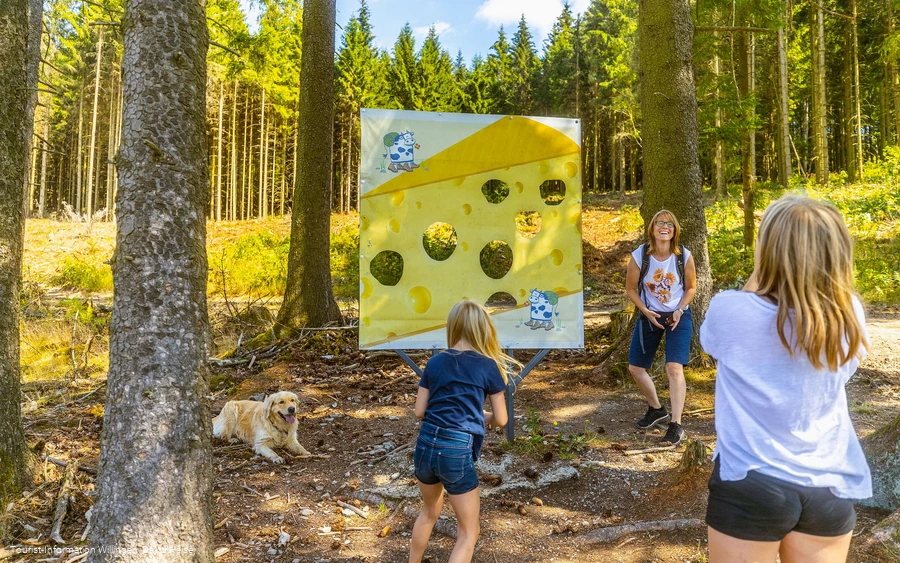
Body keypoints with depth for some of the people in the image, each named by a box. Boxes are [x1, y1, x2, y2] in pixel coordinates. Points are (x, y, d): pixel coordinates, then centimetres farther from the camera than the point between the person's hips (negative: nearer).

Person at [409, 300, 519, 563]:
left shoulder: (435, 362, 5)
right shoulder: (489, 366, -4)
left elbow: (420, 411, 8)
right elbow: (500, 419, 2)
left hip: (425, 446, 5)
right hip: (457, 452, -4)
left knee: (429, 511, 31)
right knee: (469, 533, 13)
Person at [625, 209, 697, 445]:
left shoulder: (684, 256, -13)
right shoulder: (639, 256, -14)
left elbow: (691, 287, 0)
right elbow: (630, 288, -3)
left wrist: (679, 311, -14)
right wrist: (646, 312, -14)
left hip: (678, 317, -2)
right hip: (649, 316, 2)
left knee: (674, 367, -16)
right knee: (635, 368, 6)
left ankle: (676, 425, -7)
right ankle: (657, 410, 30)